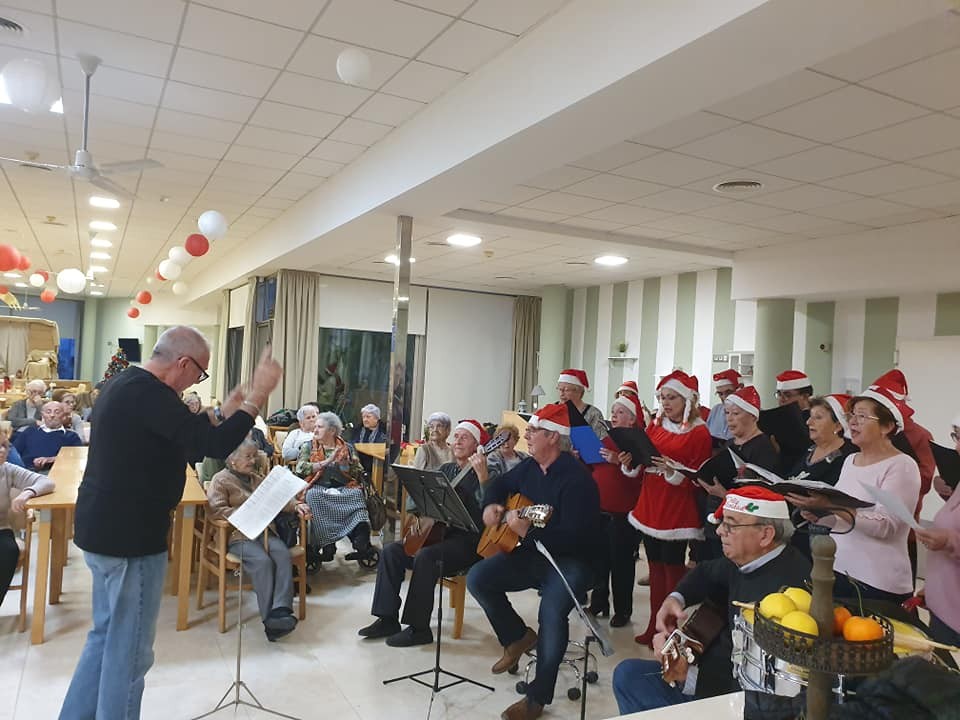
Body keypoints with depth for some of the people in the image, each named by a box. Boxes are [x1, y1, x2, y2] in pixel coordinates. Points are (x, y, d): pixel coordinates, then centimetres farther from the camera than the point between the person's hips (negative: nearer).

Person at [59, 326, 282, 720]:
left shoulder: (125, 384, 10)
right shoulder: (148, 393, -22)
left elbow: (184, 445, 15)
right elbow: (215, 445, -28)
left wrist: (224, 415, 9)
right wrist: (258, 395, -20)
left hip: (106, 529, 11)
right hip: (129, 535, -11)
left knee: (107, 635, 23)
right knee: (129, 649, 5)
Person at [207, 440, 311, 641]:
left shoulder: (257, 479, 25)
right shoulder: (220, 480, 6)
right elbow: (216, 510, -7)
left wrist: (296, 506, -2)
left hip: (263, 531, 5)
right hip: (236, 535, -5)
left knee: (283, 554, -25)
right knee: (262, 561, -30)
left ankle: (281, 609, -34)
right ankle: (269, 617, -29)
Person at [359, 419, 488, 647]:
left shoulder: (480, 474, -8)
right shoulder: (445, 469, 15)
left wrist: (482, 476, -40)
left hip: (468, 540, -8)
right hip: (438, 533, 8)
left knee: (425, 556, -32)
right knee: (391, 551, -8)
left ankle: (419, 628, -19)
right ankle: (388, 619, -1)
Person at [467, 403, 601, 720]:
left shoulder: (576, 478, -22)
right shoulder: (529, 467, 4)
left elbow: (574, 538, -29)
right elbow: (500, 484, 22)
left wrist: (527, 531, -35)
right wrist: (490, 506, -1)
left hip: (570, 560, -8)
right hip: (531, 553, 8)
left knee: (552, 613, -33)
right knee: (477, 578, -7)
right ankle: (518, 637, 14)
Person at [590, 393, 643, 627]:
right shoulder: (606, 440, 13)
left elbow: (638, 474, -20)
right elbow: (592, 469, 21)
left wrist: (620, 461, -33)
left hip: (623, 512, -7)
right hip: (600, 509, 7)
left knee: (621, 561, 3)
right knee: (599, 557, 15)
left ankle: (622, 611, 16)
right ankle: (599, 603, 29)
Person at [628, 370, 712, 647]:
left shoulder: (699, 433, -7)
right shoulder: (655, 425, 9)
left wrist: (672, 471, -27)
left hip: (677, 511, -5)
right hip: (650, 507, 5)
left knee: (673, 568, 2)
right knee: (655, 567, 11)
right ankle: (655, 627, 21)